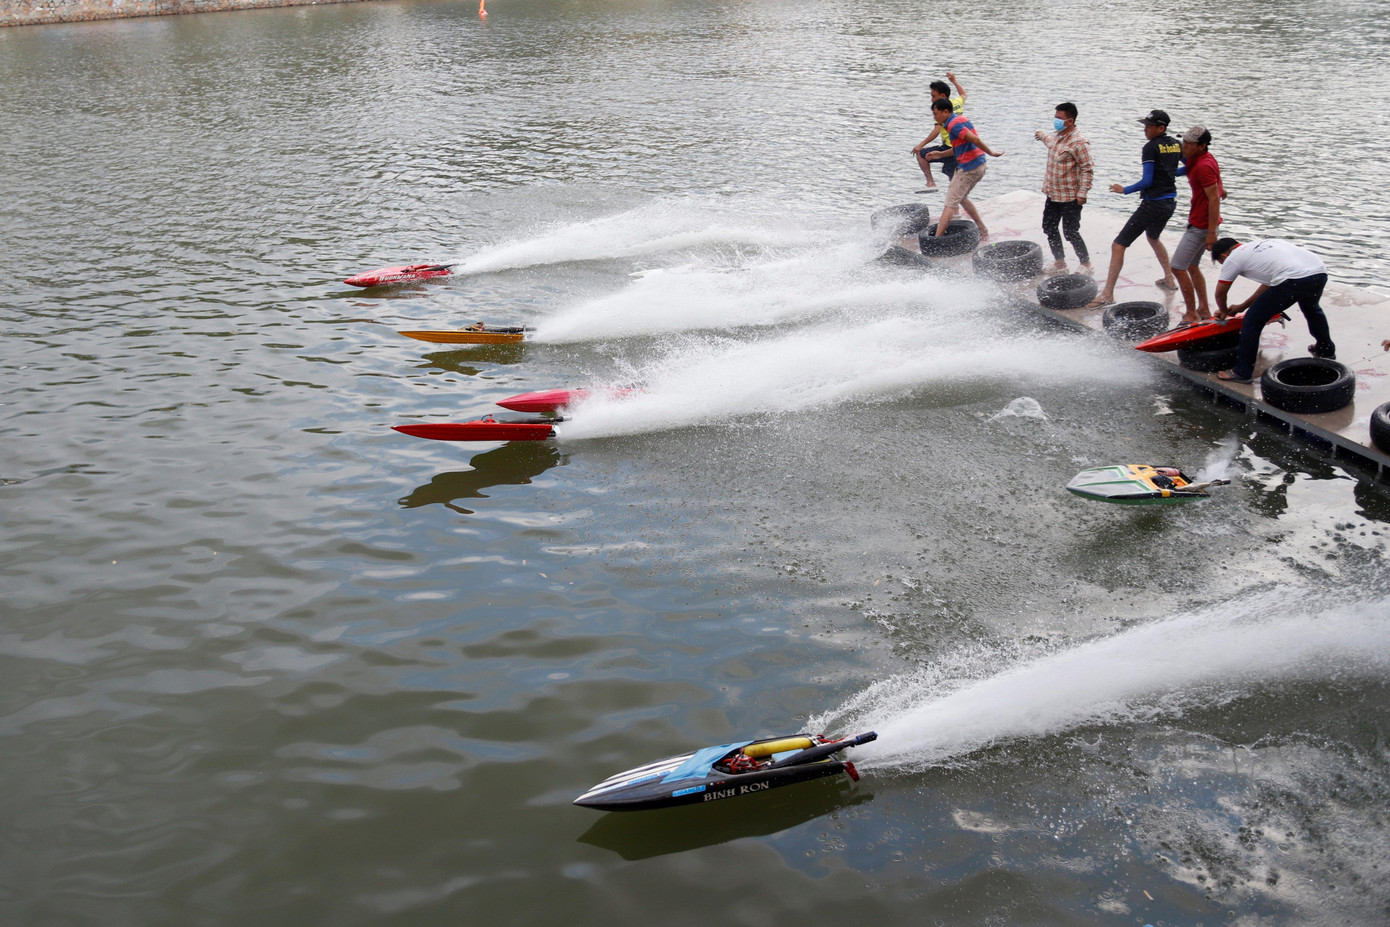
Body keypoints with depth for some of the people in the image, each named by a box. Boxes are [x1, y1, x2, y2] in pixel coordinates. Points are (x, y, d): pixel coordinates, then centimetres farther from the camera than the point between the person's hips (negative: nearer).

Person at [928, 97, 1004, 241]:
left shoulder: (954, 124, -16)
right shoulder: (960, 119, 16)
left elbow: (975, 140, -23)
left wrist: (991, 153, -14)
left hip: (968, 168, -10)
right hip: (978, 165, 10)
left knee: (950, 203, -10)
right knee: (961, 198, 25)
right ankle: (983, 232, 28)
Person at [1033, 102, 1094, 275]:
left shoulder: (1078, 142, -20)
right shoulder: (1056, 136, 6)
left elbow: (1088, 169, -19)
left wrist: (1082, 193, -23)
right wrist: (1041, 135, 51)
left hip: (1070, 197, -9)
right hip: (1053, 194, 9)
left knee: (1071, 233, -4)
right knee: (1049, 229, 13)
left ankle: (1086, 264, 15)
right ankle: (1059, 263, 27)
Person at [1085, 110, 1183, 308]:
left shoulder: (1151, 147, -14)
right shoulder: (1176, 145, 6)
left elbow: (1147, 181, -18)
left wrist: (1124, 190, -5)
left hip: (1152, 204, -9)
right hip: (1170, 202, 9)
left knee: (1118, 245, -8)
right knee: (1153, 237, 36)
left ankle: (1107, 294, -12)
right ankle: (1169, 279, 40)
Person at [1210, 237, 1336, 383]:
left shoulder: (1232, 259, 12)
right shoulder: (1260, 243, 34)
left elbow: (1220, 293, 22)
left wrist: (1224, 311, 44)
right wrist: (1243, 306, 46)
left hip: (1294, 280, -8)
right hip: (1320, 272, 8)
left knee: (1253, 320, 5)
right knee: (1312, 309, 39)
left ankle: (1242, 372, 11)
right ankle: (1326, 350, 57)